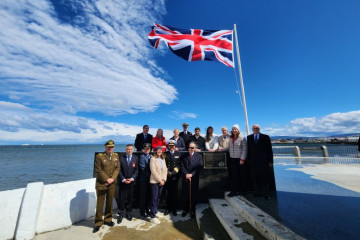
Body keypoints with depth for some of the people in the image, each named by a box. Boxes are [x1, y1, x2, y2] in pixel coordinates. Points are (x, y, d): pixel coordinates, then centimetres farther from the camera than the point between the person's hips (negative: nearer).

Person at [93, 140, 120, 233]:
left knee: (110, 203, 14)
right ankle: (98, 223, 25)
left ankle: (108, 219, 32)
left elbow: (117, 168, 3)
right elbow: (98, 170, -12)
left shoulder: (116, 155, 4)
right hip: (101, 184, -4)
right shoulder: (99, 156, -10)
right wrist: (106, 179, -14)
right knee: (100, 204, 8)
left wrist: (112, 178, -9)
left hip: (112, 184, 4)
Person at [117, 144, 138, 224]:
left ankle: (129, 213, 26)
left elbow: (136, 170, -1)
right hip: (123, 182, -1)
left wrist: (132, 178, -12)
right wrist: (123, 179, -11)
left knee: (130, 198, 9)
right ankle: (121, 214, 23)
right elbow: (119, 170, -3)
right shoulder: (121, 158, -2)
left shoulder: (135, 158, -1)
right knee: (121, 198, 4)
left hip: (132, 182, 1)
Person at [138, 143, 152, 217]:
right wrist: (149, 175, -12)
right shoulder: (142, 156, -9)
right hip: (144, 179, -6)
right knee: (143, 195, 6)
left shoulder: (151, 156, 11)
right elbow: (143, 168, -14)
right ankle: (142, 212, 20)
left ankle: (147, 210, 29)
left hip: (150, 179, 6)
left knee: (148, 195, 14)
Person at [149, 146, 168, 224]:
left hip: (161, 182, 6)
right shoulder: (153, 159, -9)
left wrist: (164, 179, -3)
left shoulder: (163, 159, 11)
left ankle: (155, 212, 30)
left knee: (158, 198, 14)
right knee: (154, 198, -1)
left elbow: (165, 170, 9)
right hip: (154, 181, -6)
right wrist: (160, 180, -12)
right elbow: (153, 171, -14)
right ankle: (153, 217, 7)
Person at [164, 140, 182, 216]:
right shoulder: (165, 154, 7)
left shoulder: (178, 154, 5)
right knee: (168, 193, 6)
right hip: (167, 176, 1)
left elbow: (179, 165, 1)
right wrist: (167, 172, -4)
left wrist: (173, 172, -6)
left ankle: (174, 209, 22)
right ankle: (168, 209, 22)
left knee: (174, 193, 6)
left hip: (175, 176, 0)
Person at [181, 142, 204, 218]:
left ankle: (192, 211, 25)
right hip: (185, 178, 1)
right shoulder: (184, 156, 4)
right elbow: (182, 166, -1)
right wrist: (186, 174, -14)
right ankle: (185, 209, 29)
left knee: (194, 195, 7)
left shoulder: (198, 156, 3)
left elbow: (200, 167, -6)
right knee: (185, 195, 9)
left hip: (194, 179, 0)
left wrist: (192, 174, -13)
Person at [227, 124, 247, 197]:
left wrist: (242, 159, -14)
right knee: (234, 174, 5)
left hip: (240, 159, -4)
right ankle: (234, 190, 13)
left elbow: (244, 149, -9)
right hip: (232, 159, 5)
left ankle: (242, 189, 23)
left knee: (242, 174, 7)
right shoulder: (231, 138, 11)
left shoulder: (242, 138, -6)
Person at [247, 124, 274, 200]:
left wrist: (270, 161, -3)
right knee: (255, 178, 8)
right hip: (253, 162, 2)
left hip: (264, 161, -2)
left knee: (265, 178, 7)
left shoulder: (266, 137, 0)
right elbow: (248, 149, 8)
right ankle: (257, 192, 23)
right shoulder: (249, 137, 7)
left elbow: (269, 149, 0)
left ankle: (266, 194, 21)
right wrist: (249, 160, 4)